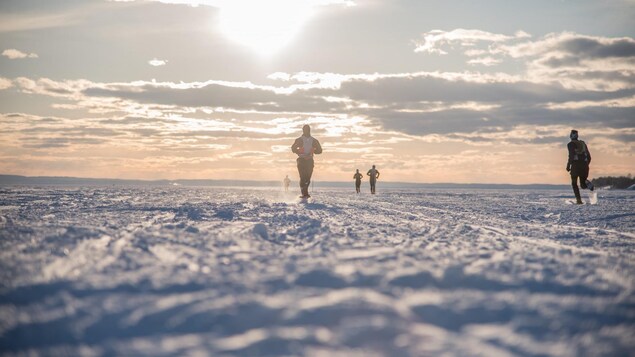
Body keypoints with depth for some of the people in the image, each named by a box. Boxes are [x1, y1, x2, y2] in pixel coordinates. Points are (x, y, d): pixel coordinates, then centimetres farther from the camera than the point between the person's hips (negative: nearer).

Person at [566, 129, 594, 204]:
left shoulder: (570, 144, 2)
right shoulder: (583, 143, 20)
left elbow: (571, 155, -14)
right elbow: (589, 156, 18)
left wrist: (568, 165, -9)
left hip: (575, 164, -4)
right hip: (584, 165, 5)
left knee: (574, 184, 8)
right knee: (583, 184, 13)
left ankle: (578, 199, -8)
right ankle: (587, 183, -24)